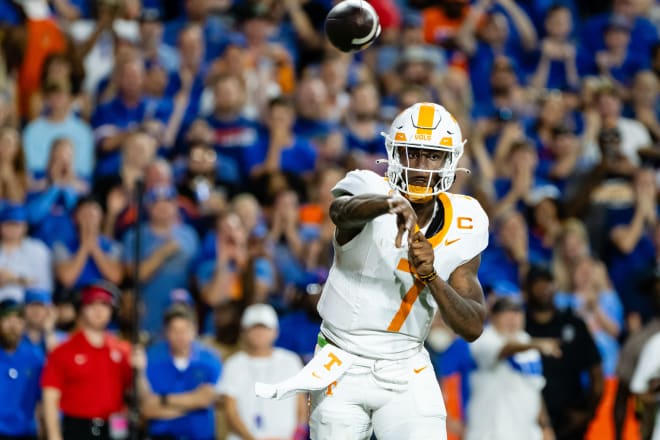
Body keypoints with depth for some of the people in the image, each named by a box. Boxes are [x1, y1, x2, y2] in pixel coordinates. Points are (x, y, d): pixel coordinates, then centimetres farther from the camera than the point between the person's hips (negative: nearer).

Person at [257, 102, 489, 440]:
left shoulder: (463, 228, -2)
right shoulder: (372, 191, -13)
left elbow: (473, 328, -4)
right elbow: (341, 210, -40)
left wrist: (431, 276, -22)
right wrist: (389, 204, -63)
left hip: (407, 369, 2)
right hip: (343, 369, -2)